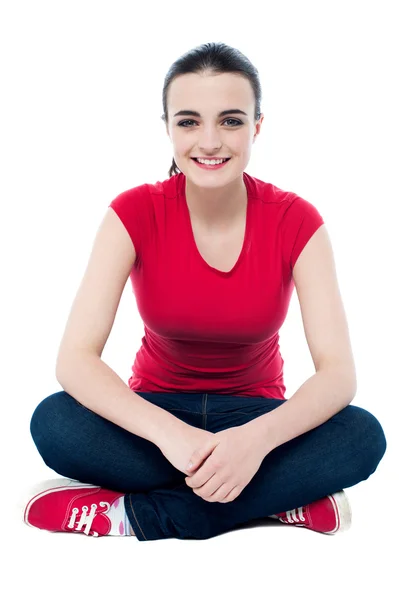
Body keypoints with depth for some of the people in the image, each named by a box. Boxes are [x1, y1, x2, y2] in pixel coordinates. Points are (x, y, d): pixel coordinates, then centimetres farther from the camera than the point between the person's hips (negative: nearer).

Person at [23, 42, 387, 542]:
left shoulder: (296, 221, -13)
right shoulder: (134, 213, -13)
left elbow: (339, 372, -19)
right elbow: (74, 358, -22)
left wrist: (258, 438, -39)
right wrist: (168, 433, -38)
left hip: (255, 416, 0)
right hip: (157, 412, 0)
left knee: (364, 437, -28)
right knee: (53, 422, -30)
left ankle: (137, 514, -25)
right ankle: (279, 497, -23)